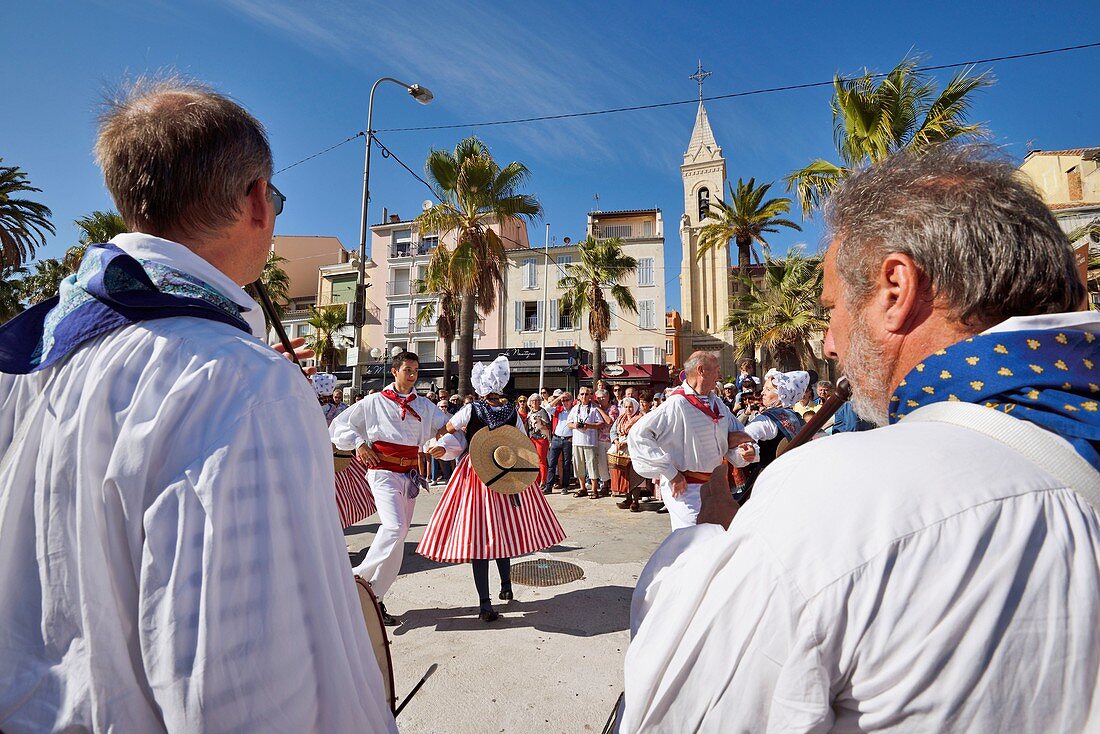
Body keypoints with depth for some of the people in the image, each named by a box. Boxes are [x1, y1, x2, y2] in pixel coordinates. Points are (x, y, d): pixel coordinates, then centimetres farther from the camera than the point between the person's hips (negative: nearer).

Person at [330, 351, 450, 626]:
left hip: (411, 475, 4)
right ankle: (360, 577, -6)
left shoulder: (425, 405, 11)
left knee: (398, 534, 6)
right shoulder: (375, 402, 3)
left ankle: (374, 597, 18)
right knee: (395, 526, -24)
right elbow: (339, 424, 9)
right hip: (383, 472, -4)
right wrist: (359, 443, -6)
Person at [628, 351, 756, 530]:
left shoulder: (717, 404, 5)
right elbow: (637, 435, -26)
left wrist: (745, 448, -9)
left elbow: (737, 433, 17)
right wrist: (670, 473, -24)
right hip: (684, 488, -8)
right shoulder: (677, 405, -21)